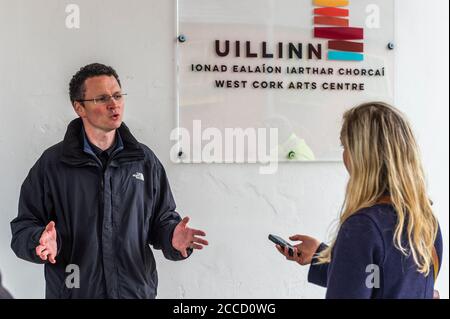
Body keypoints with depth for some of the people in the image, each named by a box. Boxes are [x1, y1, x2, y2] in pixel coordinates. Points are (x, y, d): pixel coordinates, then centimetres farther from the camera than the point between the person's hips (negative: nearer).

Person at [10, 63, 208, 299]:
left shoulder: (146, 160, 3)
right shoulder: (52, 164, -4)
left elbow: (162, 219, 8)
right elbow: (23, 227, -3)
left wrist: (172, 237, -14)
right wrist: (42, 243, -23)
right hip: (73, 290, -2)